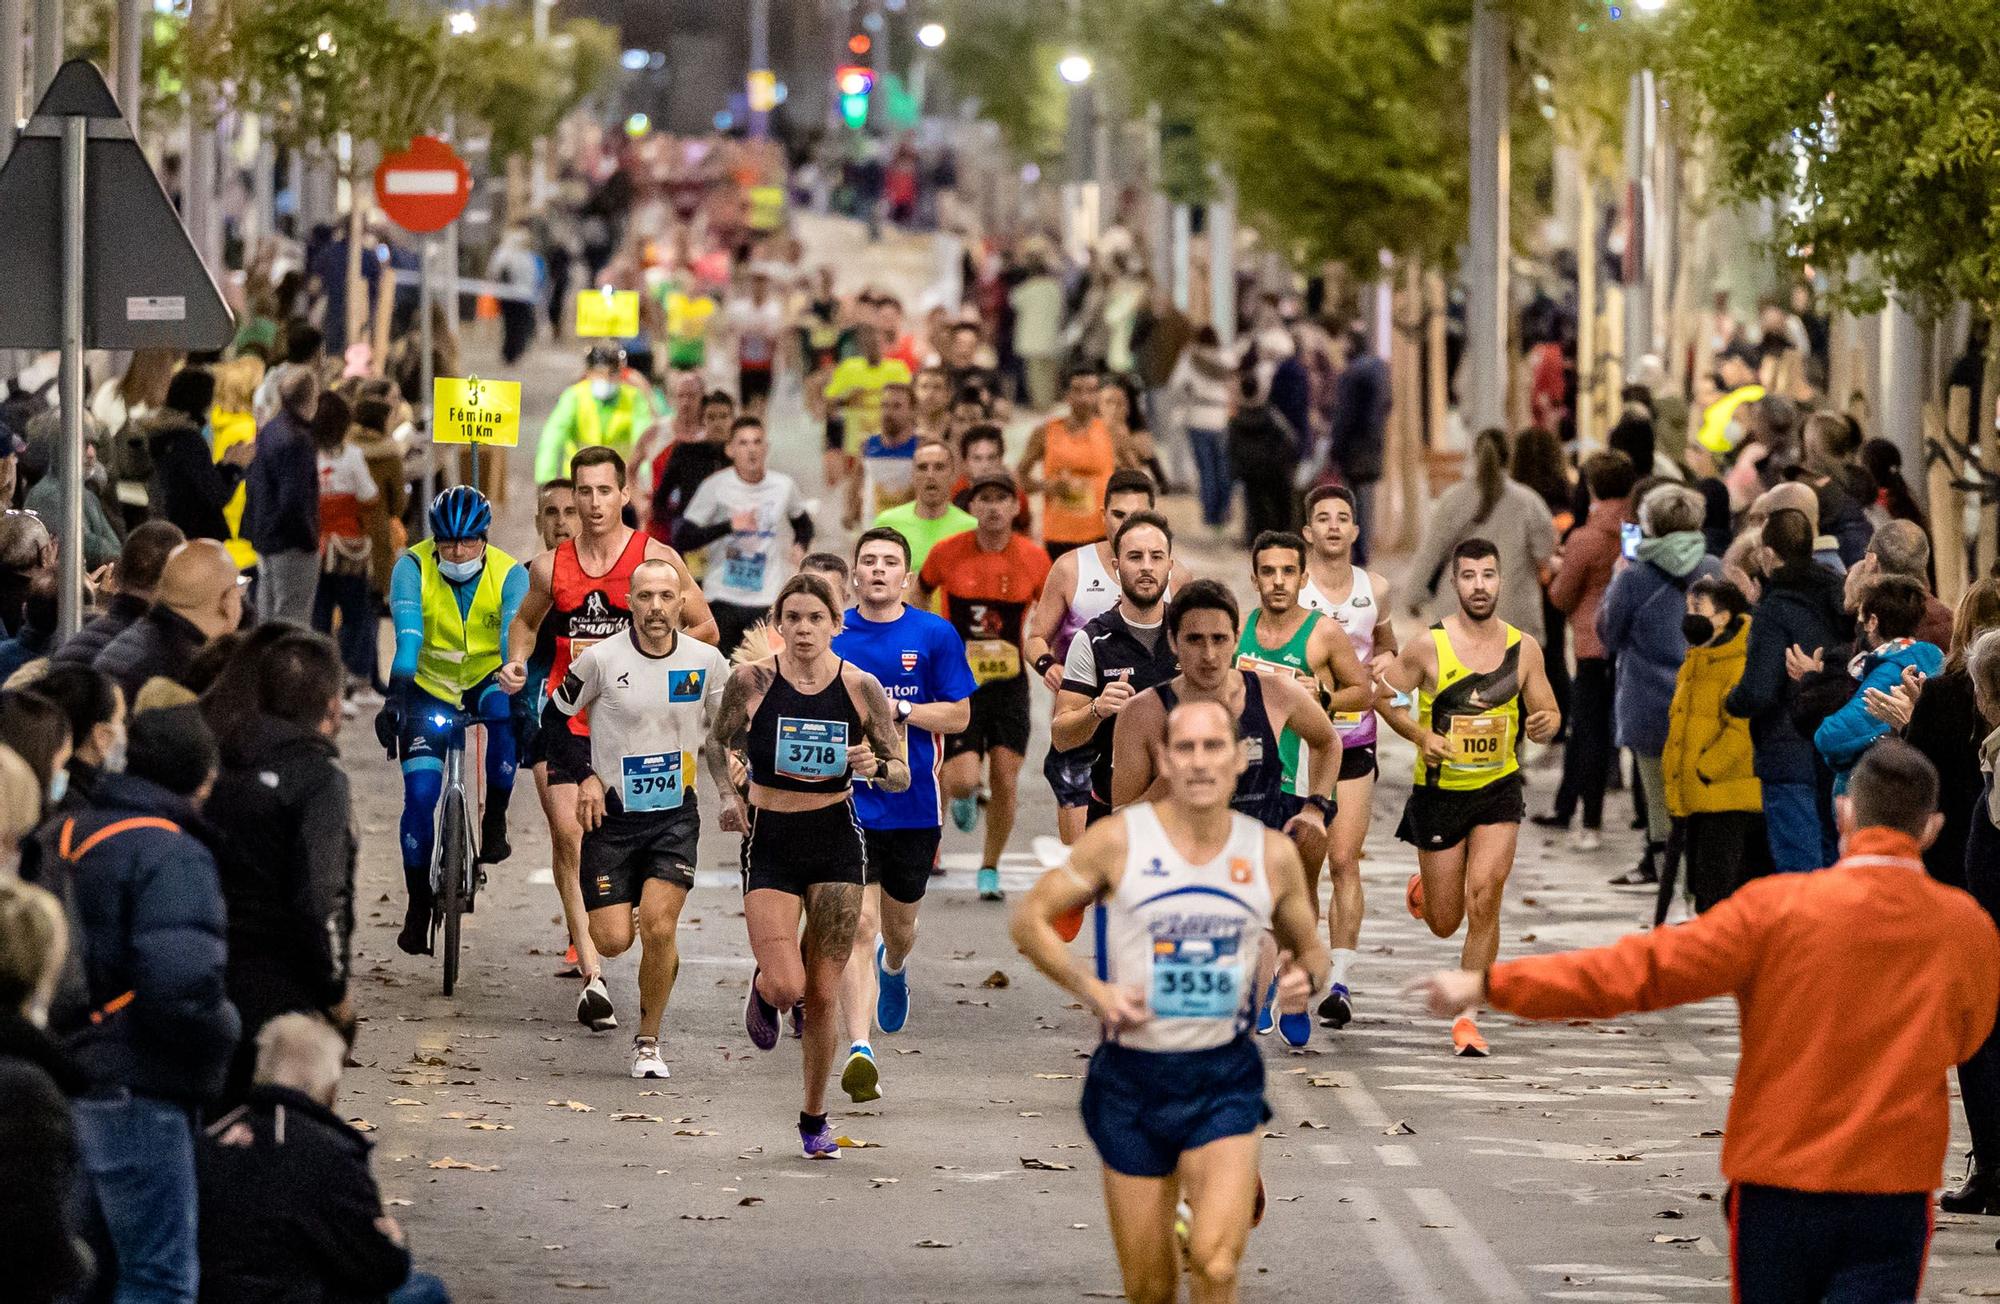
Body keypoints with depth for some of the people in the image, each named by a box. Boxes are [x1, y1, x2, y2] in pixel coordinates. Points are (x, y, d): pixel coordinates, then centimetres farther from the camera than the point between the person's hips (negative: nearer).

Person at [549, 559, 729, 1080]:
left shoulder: (706, 661, -2)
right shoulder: (601, 659, -9)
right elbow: (553, 718, 4)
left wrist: (732, 792, 4)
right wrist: (585, 778, -5)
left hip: (676, 816, 1)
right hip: (611, 816, -1)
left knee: (657, 928, -17)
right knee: (613, 940, -6)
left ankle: (648, 1041, 2)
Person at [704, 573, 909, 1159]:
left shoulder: (861, 687, -4)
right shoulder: (751, 681, -6)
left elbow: (902, 776, 3)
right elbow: (717, 743, 11)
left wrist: (875, 767, -19)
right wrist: (727, 794, -5)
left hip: (836, 841, 1)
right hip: (769, 842, -1)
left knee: (822, 995, 3)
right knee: (785, 988, -15)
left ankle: (815, 1119, 22)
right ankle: (764, 989, 25)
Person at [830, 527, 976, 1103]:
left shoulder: (936, 635, 0)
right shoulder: (829, 633, 1)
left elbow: (959, 715, -1)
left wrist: (899, 709, -16)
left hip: (911, 802, 2)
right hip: (846, 801, -2)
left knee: (899, 924, 20)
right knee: (859, 925, -15)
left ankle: (894, 969, 58)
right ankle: (859, 1050, -21)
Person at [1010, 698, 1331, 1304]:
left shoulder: (1272, 854, 1)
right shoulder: (1118, 839, -5)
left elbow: (1312, 951, 16)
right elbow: (1030, 917, 2)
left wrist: (1305, 979, -8)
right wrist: (1092, 990, -12)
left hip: (1225, 1078, 0)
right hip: (1133, 1076, 0)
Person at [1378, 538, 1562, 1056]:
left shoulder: (1524, 648, -3)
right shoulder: (1428, 647, -11)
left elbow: (1548, 713, 5)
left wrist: (1545, 724, -19)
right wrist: (1421, 736, -17)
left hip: (1499, 790, 1)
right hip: (1440, 793, -1)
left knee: (1484, 898, -18)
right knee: (1444, 923, 7)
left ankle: (1466, 1016, -7)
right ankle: (1426, 886, 47)